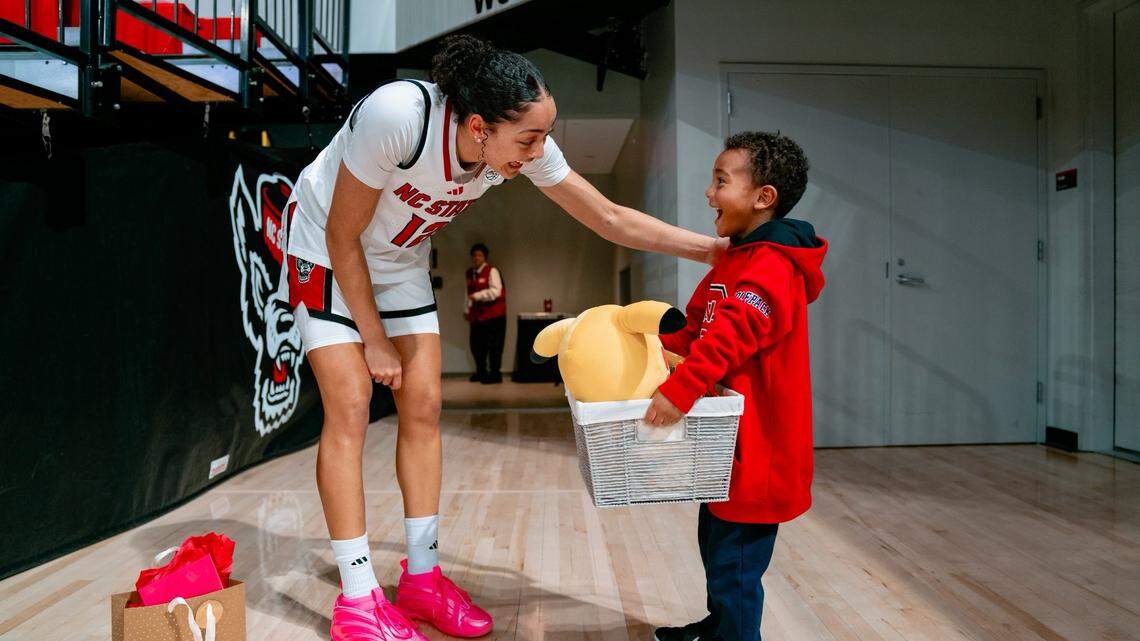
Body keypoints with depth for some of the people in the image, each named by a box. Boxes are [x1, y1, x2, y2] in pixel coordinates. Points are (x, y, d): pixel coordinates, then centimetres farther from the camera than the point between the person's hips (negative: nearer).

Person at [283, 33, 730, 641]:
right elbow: (343, 236, -24)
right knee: (349, 408, -12)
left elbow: (610, 218, -12)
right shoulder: (397, 115, -37)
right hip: (327, 254, -5)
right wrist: (374, 340, -16)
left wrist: (713, 248, -17)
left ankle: (421, 578, 13)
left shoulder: (525, 147, -21)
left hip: (401, 262, 5)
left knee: (422, 408, 0)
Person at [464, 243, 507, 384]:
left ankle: (495, 374, 6)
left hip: (494, 315, -7)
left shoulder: (492, 271, -9)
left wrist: (477, 296, -24)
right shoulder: (470, 273, 14)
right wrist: (466, 309, 18)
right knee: (476, 345, 11)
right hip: (477, 315, 7)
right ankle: (481, 372, 28)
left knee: (494, 346, -4)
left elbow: (495, 291, -21)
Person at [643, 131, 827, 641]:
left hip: (755, 451, -11)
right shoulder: (738, 260, 14)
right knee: (715, 543, 25)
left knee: (734, 564, -1)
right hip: (728, 445, 11)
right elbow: (697, 329, 17)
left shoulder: (771, 267, -20)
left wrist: (680, 389, -38)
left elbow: (730, 335, -33)